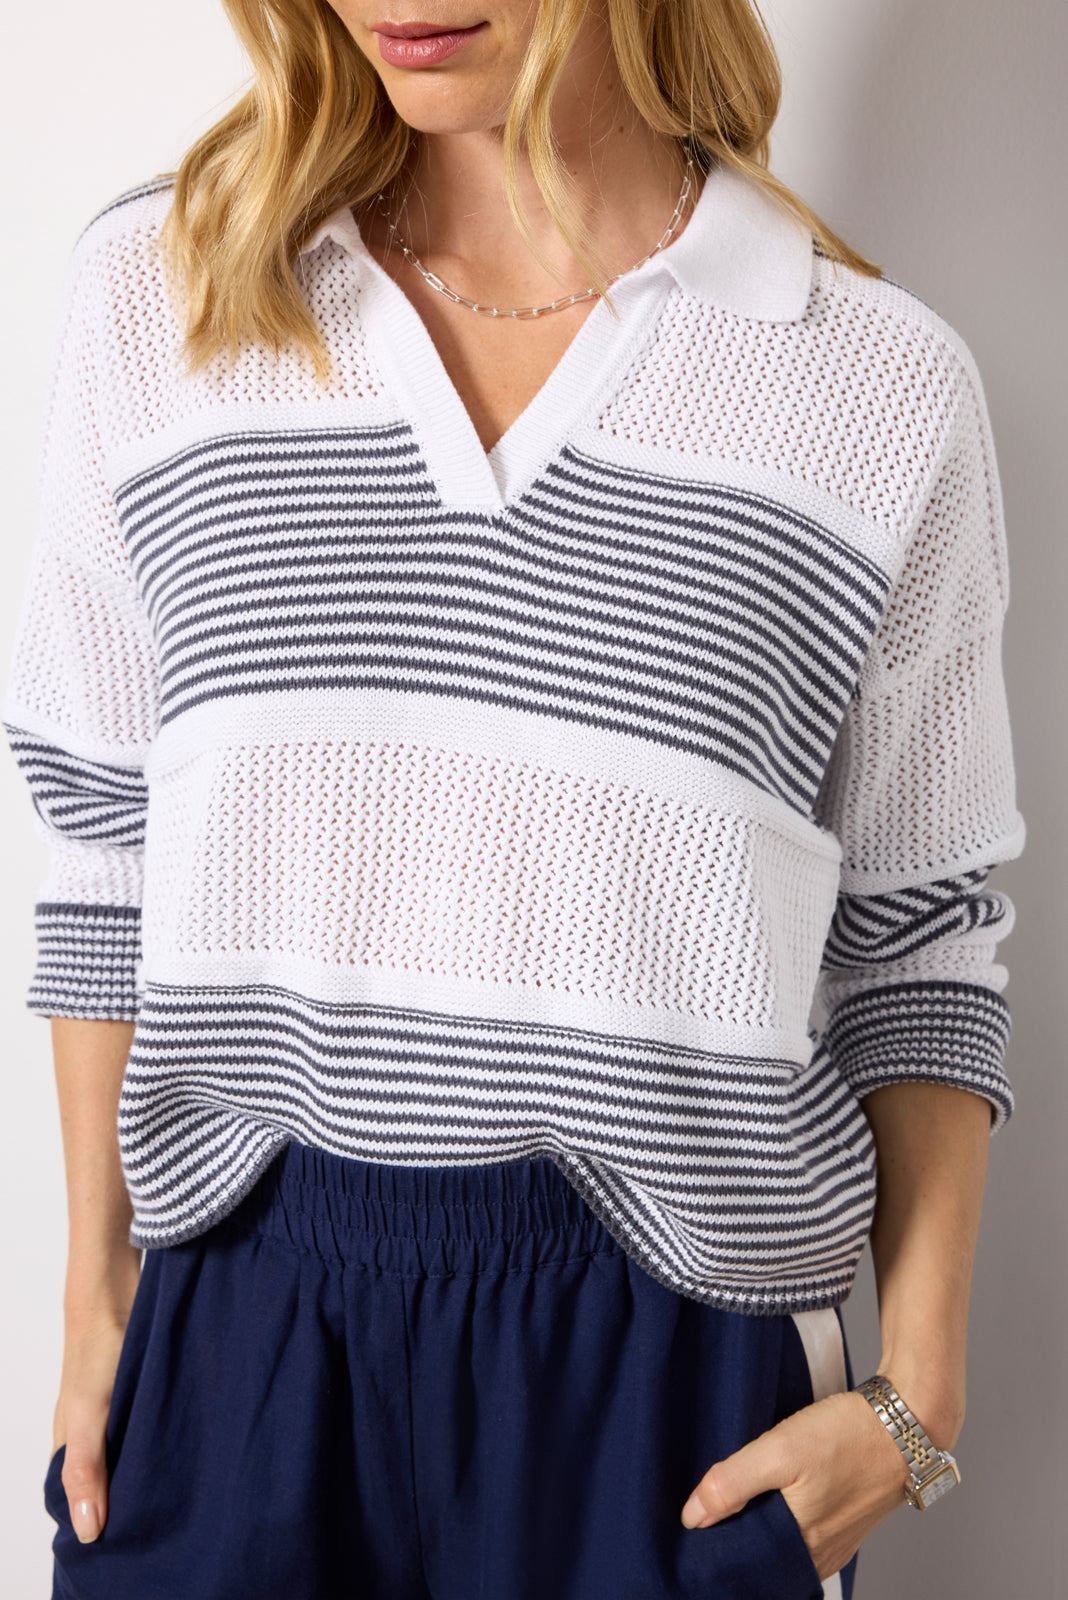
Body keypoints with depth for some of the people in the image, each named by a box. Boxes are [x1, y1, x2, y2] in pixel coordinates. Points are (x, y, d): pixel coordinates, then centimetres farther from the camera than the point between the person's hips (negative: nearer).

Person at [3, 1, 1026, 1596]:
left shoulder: (884, 384, -4)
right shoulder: (158, 289, 0)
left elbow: (916, 932, 2)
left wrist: (919, 1394, -2)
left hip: (672, 1341, -1)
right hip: (237, 1303, 2)